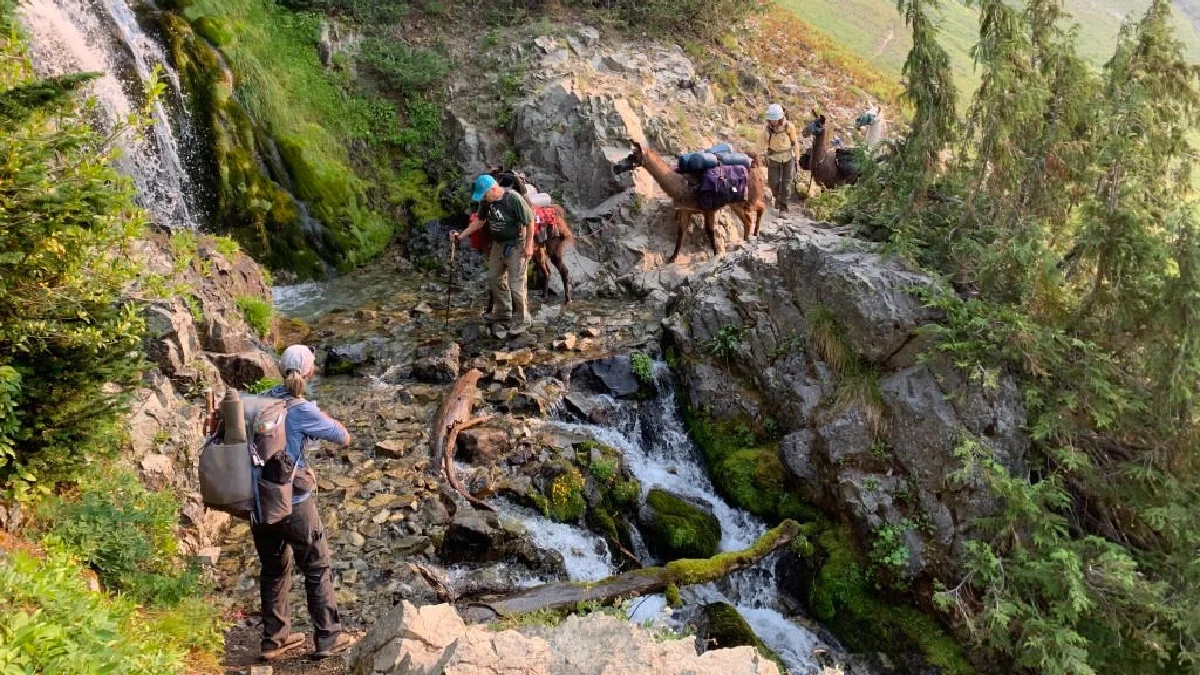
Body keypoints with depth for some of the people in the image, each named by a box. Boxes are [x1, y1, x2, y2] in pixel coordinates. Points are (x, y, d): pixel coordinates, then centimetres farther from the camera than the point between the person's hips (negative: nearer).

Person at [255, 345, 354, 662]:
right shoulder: (303, 411, -15)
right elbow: (344, 438, -5)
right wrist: (326, 419, 10)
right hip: (292, 502, -5)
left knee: (273, 570, 19)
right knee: (317, 569, 10)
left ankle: (275, 639, 28)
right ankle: (328, 638, 16)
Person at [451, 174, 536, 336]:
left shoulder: (514, 199, -26)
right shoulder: (486, 201, -5)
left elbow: (530, 222, -19)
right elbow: (479, 221, 8)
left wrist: (528, 246, -16)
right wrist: (461, 235, 1)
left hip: (516, 246, -8)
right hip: (498, 244, 8)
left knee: (515, 285, -4)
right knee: (494, 278, 17)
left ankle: (521, 320, 12)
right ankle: (502, 314, 34)